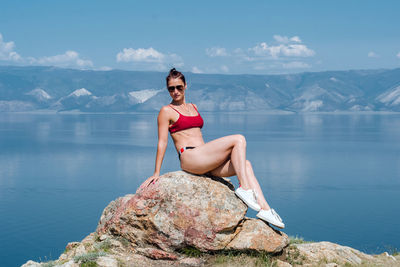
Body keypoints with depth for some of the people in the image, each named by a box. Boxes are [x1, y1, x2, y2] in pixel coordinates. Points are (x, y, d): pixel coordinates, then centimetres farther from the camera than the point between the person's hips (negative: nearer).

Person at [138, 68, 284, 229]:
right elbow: (162, 143, -1)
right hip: (190, 158, -7)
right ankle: (244, 187, -22)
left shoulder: (193, 107, 25)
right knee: (239, 139, -18)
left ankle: (265, 209, -17)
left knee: (246, 165, -10)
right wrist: (156, 173, -5)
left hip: (204, 161, 7)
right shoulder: (166, 111, 4)